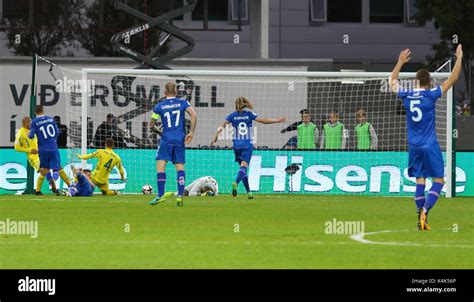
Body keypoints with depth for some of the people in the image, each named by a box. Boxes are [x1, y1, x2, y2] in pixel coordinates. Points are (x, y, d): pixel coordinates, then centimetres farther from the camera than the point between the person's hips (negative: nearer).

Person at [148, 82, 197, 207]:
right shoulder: (183, 103, 7)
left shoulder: (159, 106, 5)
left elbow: (151, 125, 8)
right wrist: (191, 133, -4)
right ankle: (180, 196, -4)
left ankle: (161, 195, -14)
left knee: (160, 165, -3)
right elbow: (194, 116, -7)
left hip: (166, 139, -2)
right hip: (180, 139, 2)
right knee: (180, 166, 5)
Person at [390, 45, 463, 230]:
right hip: (429, 145, -5)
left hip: (413, 146, 5)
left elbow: (393, 81, 22)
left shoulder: (406, 96, 1)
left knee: (420, 180, 8)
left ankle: (421, 219, 2)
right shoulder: (431, 95, -10)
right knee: (439, 180, 2)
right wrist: (459, 58, 2)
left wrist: (400, 62, 28)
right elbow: (453, 78, -7)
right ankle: (425, 210, -18)